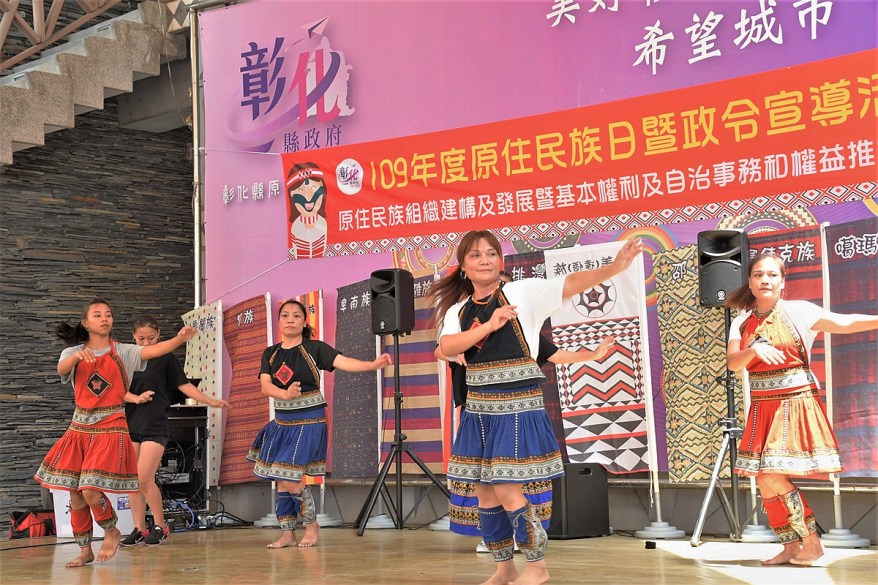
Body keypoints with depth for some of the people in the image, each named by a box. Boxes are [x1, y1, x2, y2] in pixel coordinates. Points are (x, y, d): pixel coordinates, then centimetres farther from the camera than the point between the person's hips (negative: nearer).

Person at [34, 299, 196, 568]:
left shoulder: (123, 352, 3)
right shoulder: (73, 354, 7)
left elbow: (154, 350, -13)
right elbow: (61, 369, -16)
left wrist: (180, 338, -31)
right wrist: (78, 355, -37)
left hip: (110, 427, -3)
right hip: (80, 427, 3)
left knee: (91, 492, -14)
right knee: (75, 495, 4)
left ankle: (112, 532, 14)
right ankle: (85, 551, 19)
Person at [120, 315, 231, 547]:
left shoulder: (166, 358, 0)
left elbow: (184, 385, -1)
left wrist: (210, 401, -10)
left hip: (155, 426, -4)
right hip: (130, 424, 4)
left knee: (145, 479, -12)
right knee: (131, 481, 3)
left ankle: (160, 526, 5)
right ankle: (139, 529, 13)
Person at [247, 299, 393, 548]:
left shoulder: (314, 348, -5)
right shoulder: (270, 354, 6)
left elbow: (343, 362, -18)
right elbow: (265, 385, -7)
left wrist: (373, 364, -35)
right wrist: (285, 394, -29)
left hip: (309, 422, -5)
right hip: (281, 423, 5)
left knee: (290, 481, -10)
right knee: (281, 482, 7)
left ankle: (311, 525, 12)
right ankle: (288, 534, 20)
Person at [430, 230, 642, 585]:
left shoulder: (521, 293, -4)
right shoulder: (458, 311, 9)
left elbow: (570, 284, -17)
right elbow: (447, 347, -9)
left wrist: (613, 267, -32)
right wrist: (489, 325, -20)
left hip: (517, 407, -6)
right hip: (478, 409, 6)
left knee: (506, 491, -7)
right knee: (484, 492, 10)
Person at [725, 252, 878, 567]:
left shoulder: (797, 311, -4)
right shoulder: (742, 322, 7)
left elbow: (845, 323, -11)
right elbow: (732, 362, -5)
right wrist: (755, 349, -24)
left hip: (795, 404, -5)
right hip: (762, 408, 5)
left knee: (773, 478, -13)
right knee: (765, 481, 5)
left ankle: (812, 543, 2)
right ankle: (792, 547, 19)